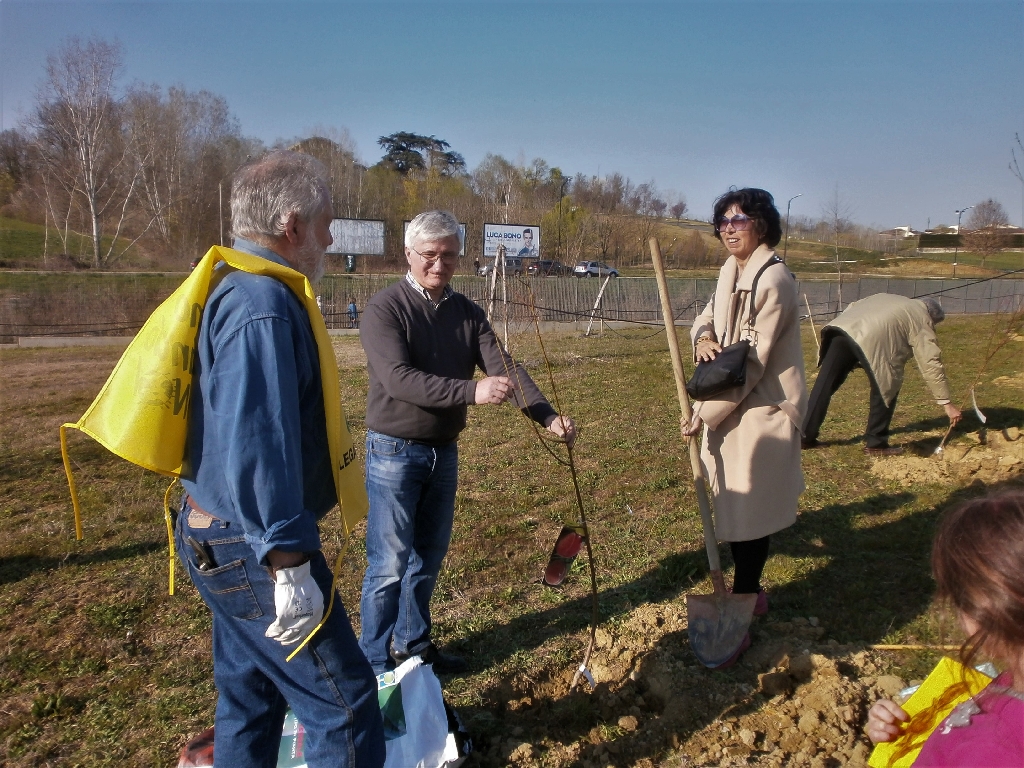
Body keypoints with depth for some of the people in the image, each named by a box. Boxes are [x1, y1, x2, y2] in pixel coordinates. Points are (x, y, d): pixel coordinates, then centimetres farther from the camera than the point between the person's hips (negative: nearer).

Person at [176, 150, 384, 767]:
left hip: (218, 539, 11)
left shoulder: (230, 289, 12)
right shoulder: (263, 305, -21)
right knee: (345, 701, 0)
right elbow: (258, 445, -29)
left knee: (250, 695, 22)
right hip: (253, 550, -11)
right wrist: (288, 564, -27)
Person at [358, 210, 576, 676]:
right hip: (394, 451, -6)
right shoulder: (385, 308, -13)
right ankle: (375, 665, 17)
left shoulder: (467, 313, 4)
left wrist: (547, 416, -21)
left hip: (444, 452, 6)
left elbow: (504, 366, -6)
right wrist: (472, 391, -37)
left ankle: (413, 645, 35)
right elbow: (398, 378, -26)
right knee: (389, 564, 0)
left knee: (429, 556, 17)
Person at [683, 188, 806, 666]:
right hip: (730, 405, 9)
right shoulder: (730, 269, 8)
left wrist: (704, 414, -16)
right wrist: (702, 336, -11)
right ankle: (751, 593, 39)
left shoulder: (773, 280, -20)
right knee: (733, 507, 19)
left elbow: (752, 362, -21)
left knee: (748, 515, 0)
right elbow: (709, 314, 15)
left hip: (762, 411, -9)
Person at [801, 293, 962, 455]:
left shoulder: (888, 299, 40)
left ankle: (805, 435, 17)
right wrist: (946, 403, 17)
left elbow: (852, 307, 29)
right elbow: (931, 364, 15)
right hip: (869, 339, -6)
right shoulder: (921, 321, 21)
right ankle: (875, 443, 19)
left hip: (841, 327, 6)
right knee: (885, 389, 14)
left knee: (824, 385, 12)